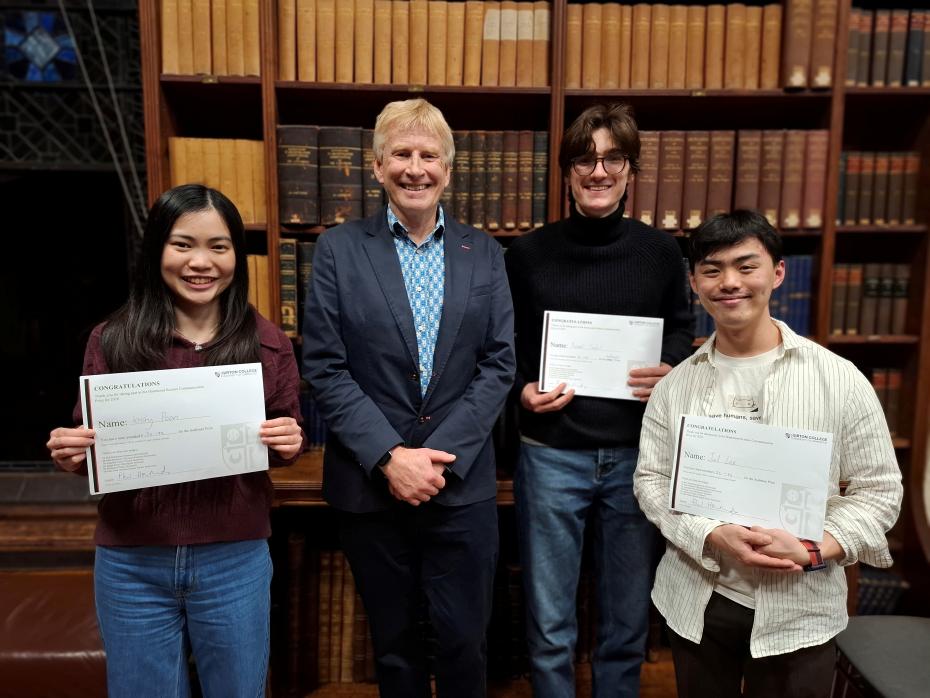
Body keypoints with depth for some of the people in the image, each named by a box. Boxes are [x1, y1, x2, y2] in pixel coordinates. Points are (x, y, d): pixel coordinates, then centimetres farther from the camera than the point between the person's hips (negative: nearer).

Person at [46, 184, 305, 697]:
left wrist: (289, 444, -17)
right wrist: (70, 454, -17)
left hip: (235, 560, 0)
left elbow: (288, 437, 4)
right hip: (131, 564, 0)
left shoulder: (267, 343, -5)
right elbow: (89, 441, 4)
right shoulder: (113, 340, -5)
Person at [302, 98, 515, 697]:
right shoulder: (339, 249, 0)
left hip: (463, 486, 1)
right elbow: (325, 369, -5)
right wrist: (390, 458, -14)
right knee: (393, 644, 17)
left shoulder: (484, 254, 5)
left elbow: (499, 363, -1)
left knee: (465, 641, 11)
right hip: (370, 486, 0)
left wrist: (441, 457, -11)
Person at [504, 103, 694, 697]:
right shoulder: (528, 254, -1)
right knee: (550, 625, 12)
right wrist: (522, 390, -13)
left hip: (637, 456, 2)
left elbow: (681, 334, 11)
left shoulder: (660, 251, 2)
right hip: (551, 455, -1)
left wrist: (671, 372, -10)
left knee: (629, 621, 17)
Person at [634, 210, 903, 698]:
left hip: (800, 610, -1)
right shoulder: (676, 384, -1)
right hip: (696, 602, 2)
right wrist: (713, 537, -17)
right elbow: (651, 480, -1)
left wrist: (814, 551, -18)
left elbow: (879, 488, -3)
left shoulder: (839, 379, -6)